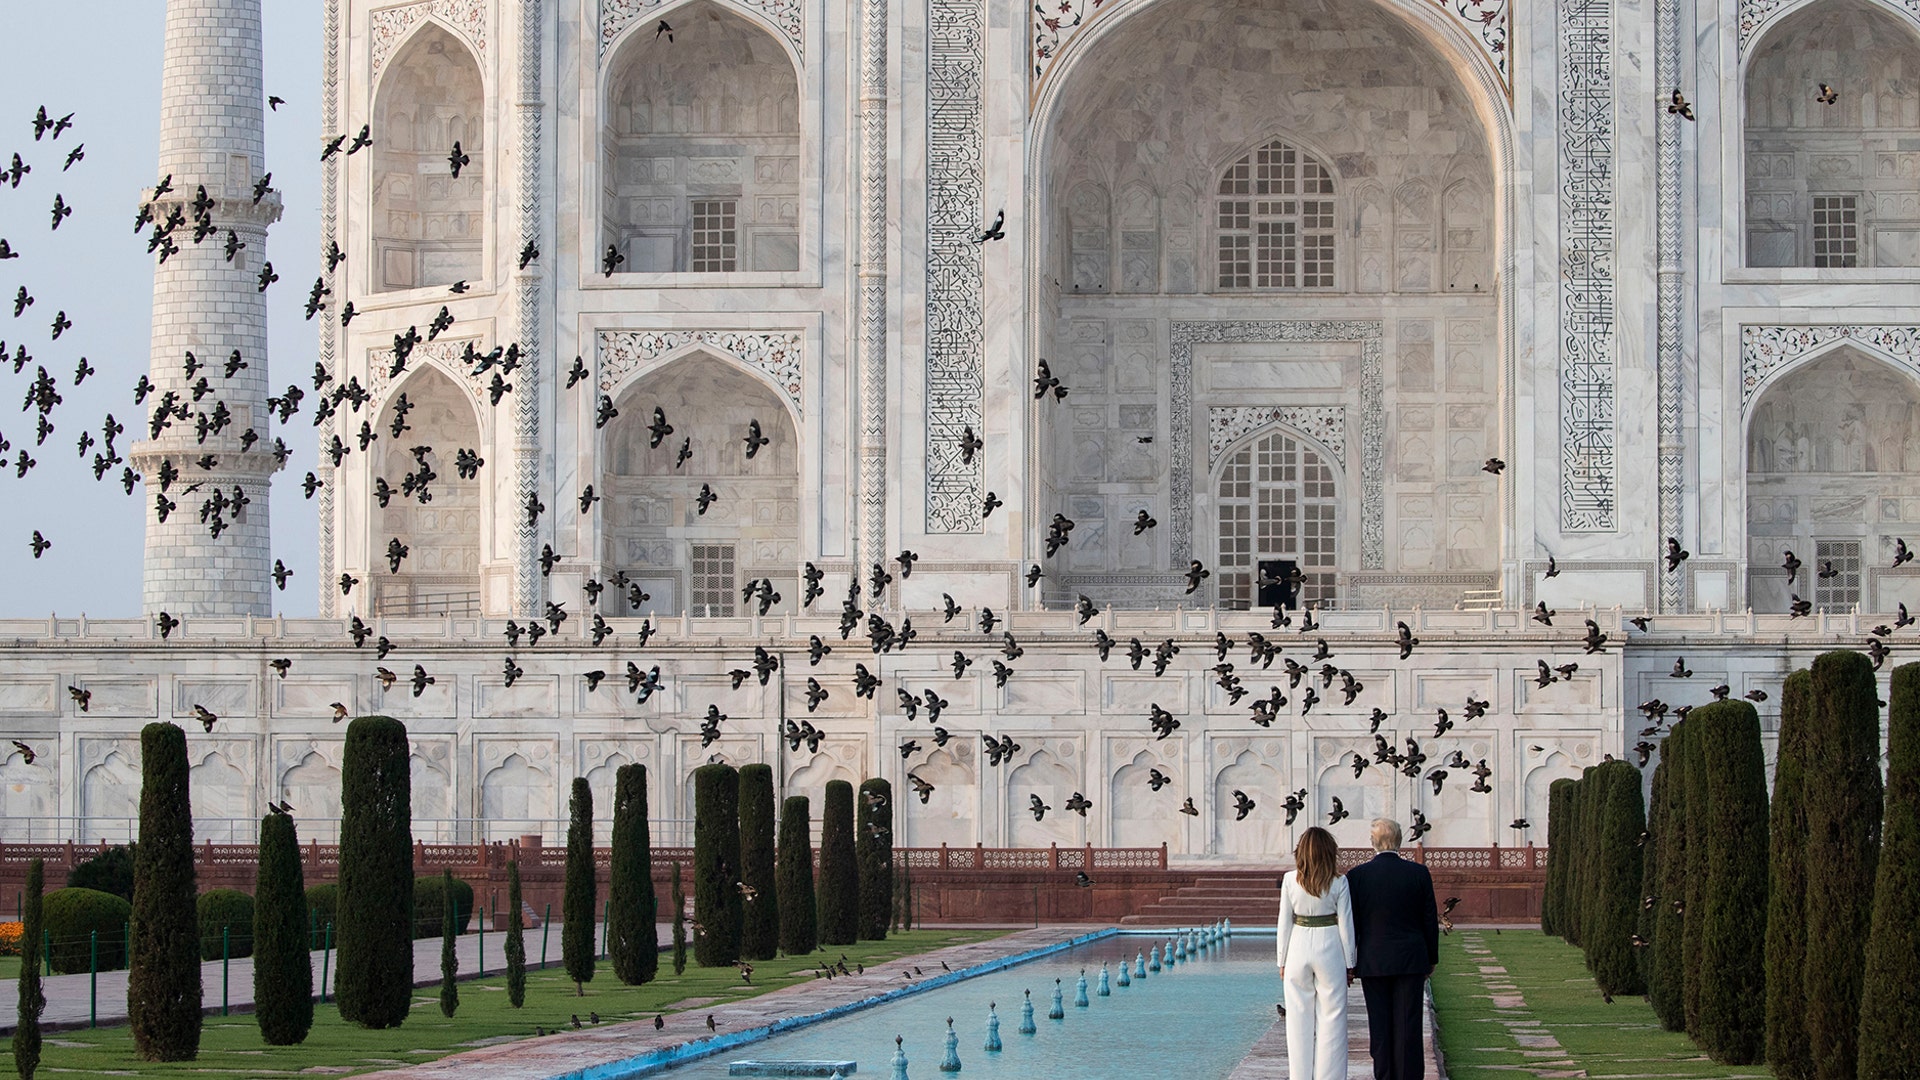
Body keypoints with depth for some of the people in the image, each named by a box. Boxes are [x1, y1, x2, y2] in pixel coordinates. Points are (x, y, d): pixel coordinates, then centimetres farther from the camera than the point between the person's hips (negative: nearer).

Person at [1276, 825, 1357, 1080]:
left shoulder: (1290, 880, -4)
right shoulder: (1338, 883, -7)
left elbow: (1284, 923, 0)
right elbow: (1346, 925, -3)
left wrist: (1282, 962, 8)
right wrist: (1350, 964, 6)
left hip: (1298, 949, 2)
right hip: (1330, 949, -1)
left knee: (1299, 1020, 9)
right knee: (1331, 1019, 5)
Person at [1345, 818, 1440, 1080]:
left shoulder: (1356, 876, -5)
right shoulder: (1419, 873, -3)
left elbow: (1351, 924, -2)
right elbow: (1430, 920, 1)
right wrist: (1431, 958, 12)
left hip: (1373, 962, 0)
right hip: (1411, 960, 0)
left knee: (1380, 1026, 5)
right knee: (1408, 1025, 2)